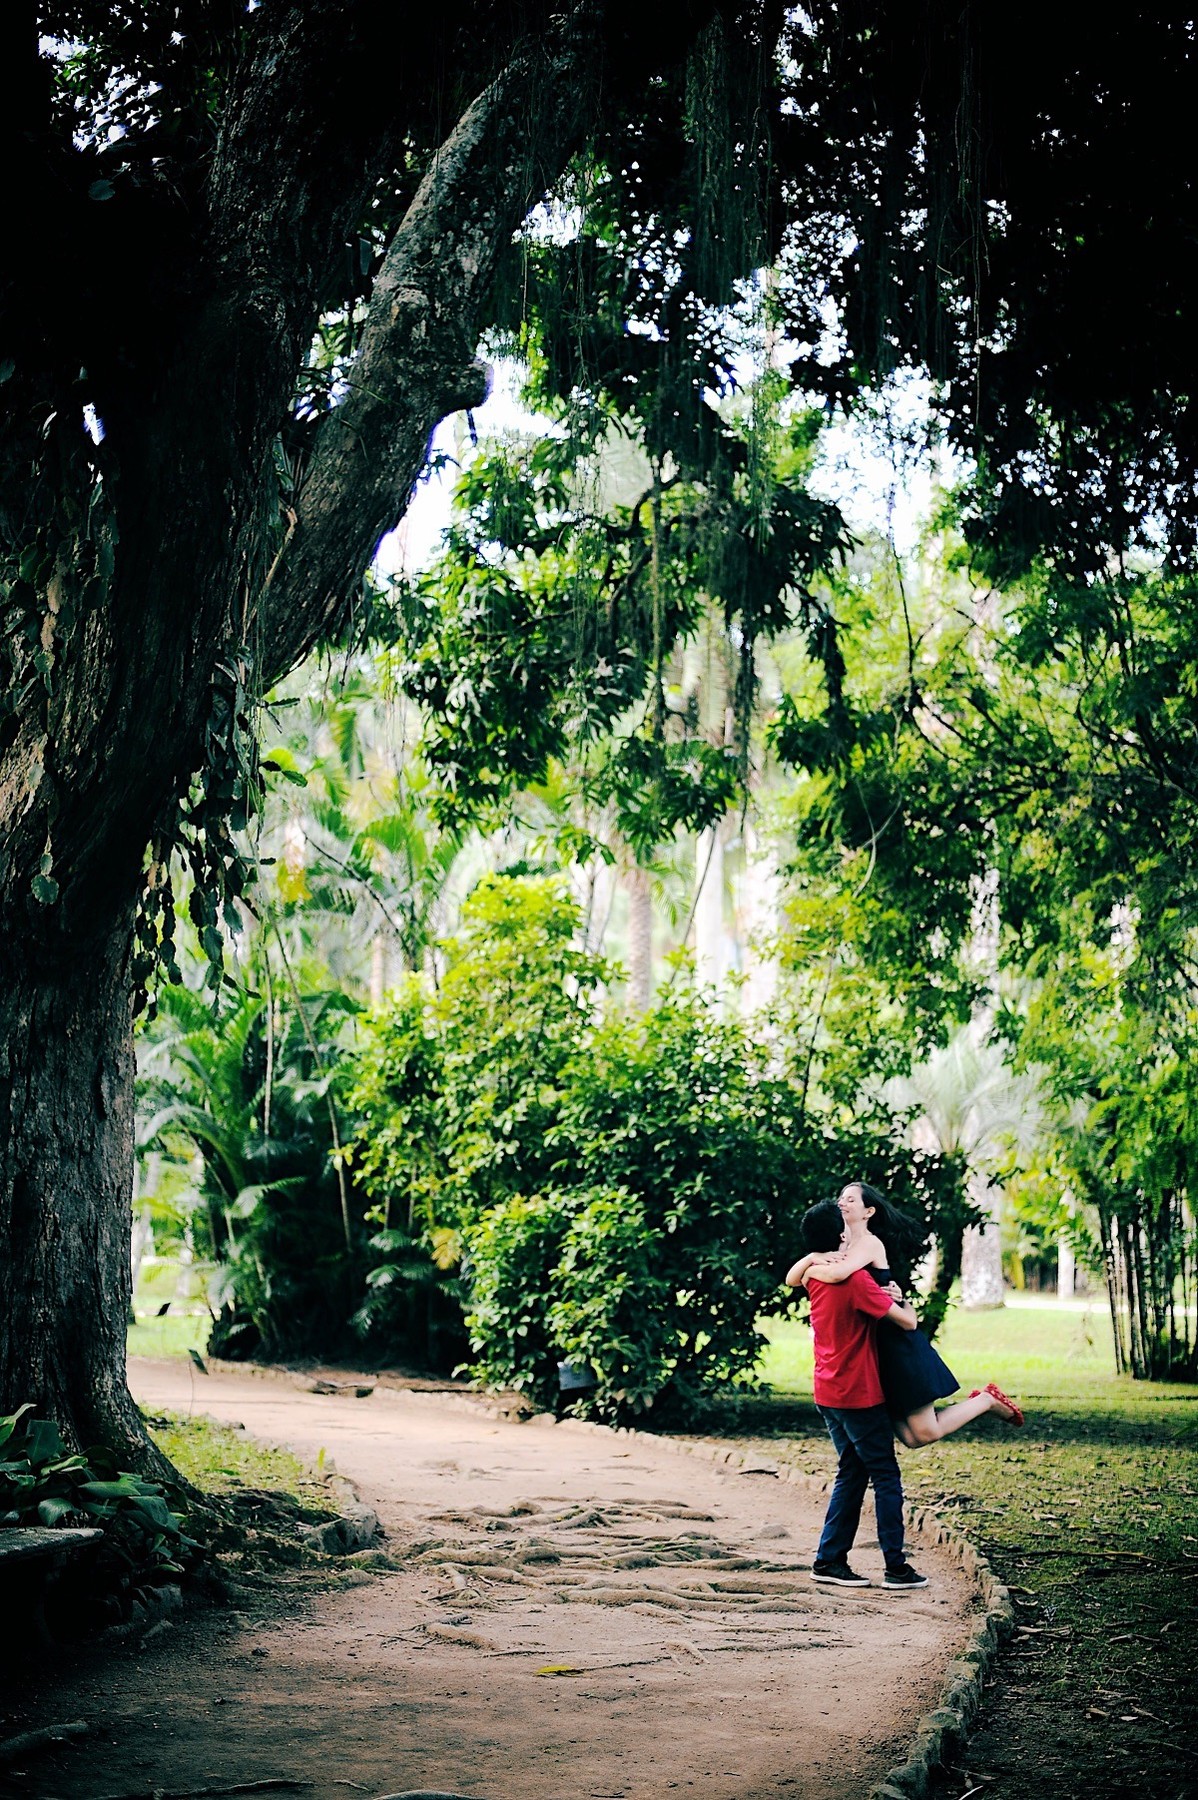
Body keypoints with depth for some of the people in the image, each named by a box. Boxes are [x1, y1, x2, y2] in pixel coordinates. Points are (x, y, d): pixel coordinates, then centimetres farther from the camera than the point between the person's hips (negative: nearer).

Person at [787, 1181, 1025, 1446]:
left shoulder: (869, 1243, -13)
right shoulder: (840, 1248, 12)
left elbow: (836, 1274, -34)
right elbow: (792, 1279, 8)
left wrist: (811, 1270, -13)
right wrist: (811, 1258, -13)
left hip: (897, 1344, -8)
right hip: (874, 1348, 8)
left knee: (925, 1432, -5)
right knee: (911, 1438, 4)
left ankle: (986, 1400, 15)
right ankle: (976, 1403, 19)